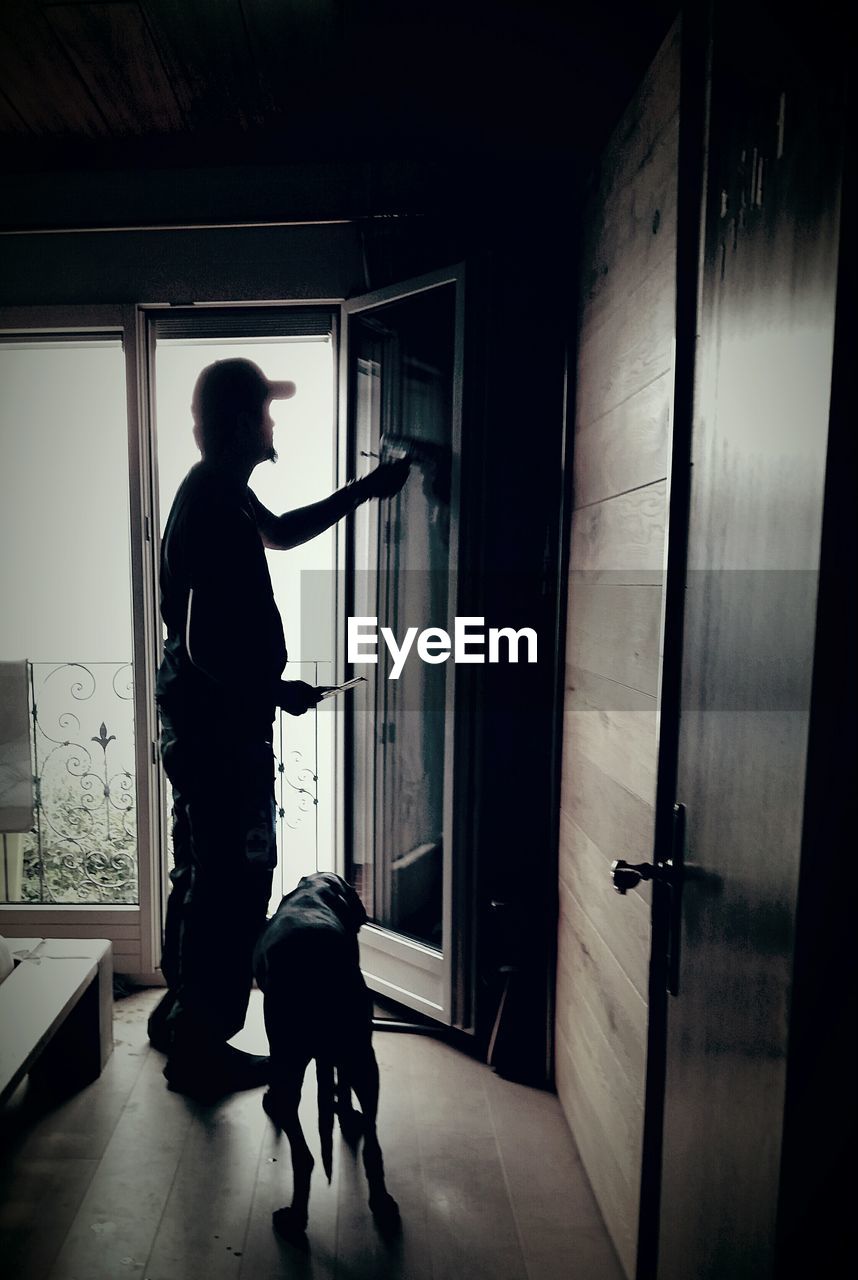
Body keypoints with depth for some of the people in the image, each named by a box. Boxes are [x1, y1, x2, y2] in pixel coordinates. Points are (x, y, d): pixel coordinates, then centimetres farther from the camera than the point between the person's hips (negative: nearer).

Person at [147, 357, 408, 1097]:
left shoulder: (219, 491, 9)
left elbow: (282, 532, 27)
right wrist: (277, 691, -11)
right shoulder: (214, 510, -22)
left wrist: (364, 490, 24)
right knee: (234, 884, 4)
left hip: (203, 721, 10)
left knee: (205, 874, 22)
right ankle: (200, 1047, 24)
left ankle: (181, 1015, 40)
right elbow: (205, 647, -26)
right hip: (222, 727, -10)